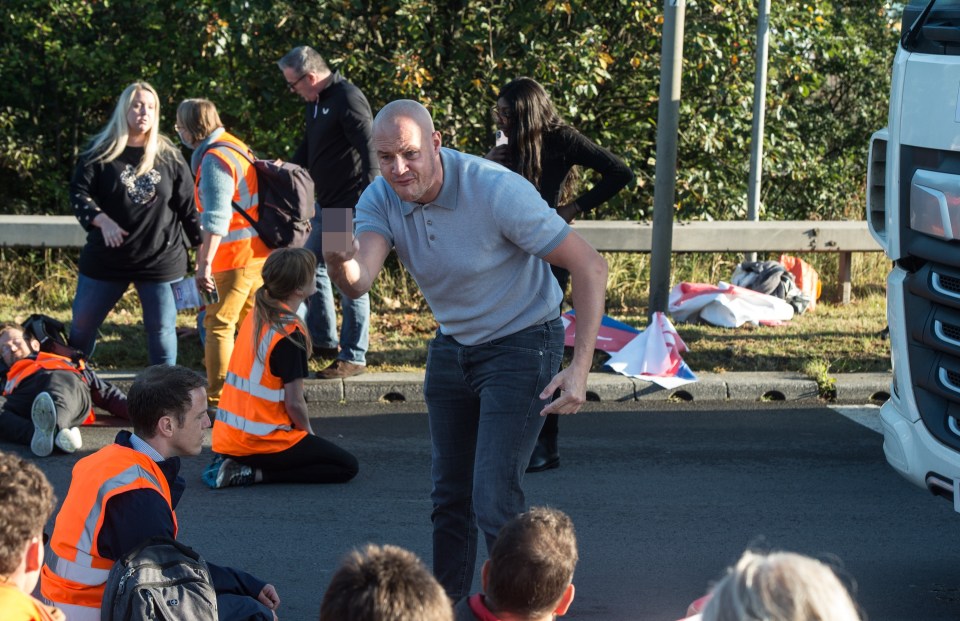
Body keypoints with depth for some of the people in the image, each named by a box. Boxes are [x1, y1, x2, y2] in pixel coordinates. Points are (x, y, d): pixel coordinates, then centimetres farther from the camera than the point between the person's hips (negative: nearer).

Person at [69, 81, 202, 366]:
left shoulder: (169, 156, 3)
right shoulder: (101, 152, 0)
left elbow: (188, 205, 5)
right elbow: (79, 192, -6)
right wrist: (102, 221, -23)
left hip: (161, 258, 0)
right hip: (106, 257, 0)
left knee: (161, 329, 3)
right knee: (81, 325, 8)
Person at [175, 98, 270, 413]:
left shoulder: (214, 159, -17)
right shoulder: (235, 147, 14)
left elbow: (216, 218, -27)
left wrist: (204, 264, -30)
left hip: (235, 260, -10)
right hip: (259, 253, 10)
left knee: (218, 325, -5)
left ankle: (217, 401, -4)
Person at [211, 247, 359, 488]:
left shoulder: (255, 316, 7)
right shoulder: (290, 332, -18)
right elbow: (294, 403, -16)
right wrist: (308, 432, 5)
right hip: (261, 442, -9)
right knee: (347, 467, 3)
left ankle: (240, 466, 8)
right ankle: (256, 474, -9)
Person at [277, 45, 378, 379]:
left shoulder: (348, 99, -18)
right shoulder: (316, 102, 13)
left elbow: (369, 151, -24)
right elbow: (308, 150, 25)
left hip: (351, 206, -10)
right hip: (327, 205, 10)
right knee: (312, 265, 19)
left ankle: (353, 357, 3)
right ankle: (323, 340, 31)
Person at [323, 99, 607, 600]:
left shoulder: (497, 191, -27)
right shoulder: (381, 200, -11)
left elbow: (589, 266, -23)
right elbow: (358, 282, -29)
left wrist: (579, 367, -29)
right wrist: (339, 261, -54)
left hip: (522, 344, -6)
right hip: (452, 346, 6)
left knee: (492, 501, -15)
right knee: (449, 496, 14)